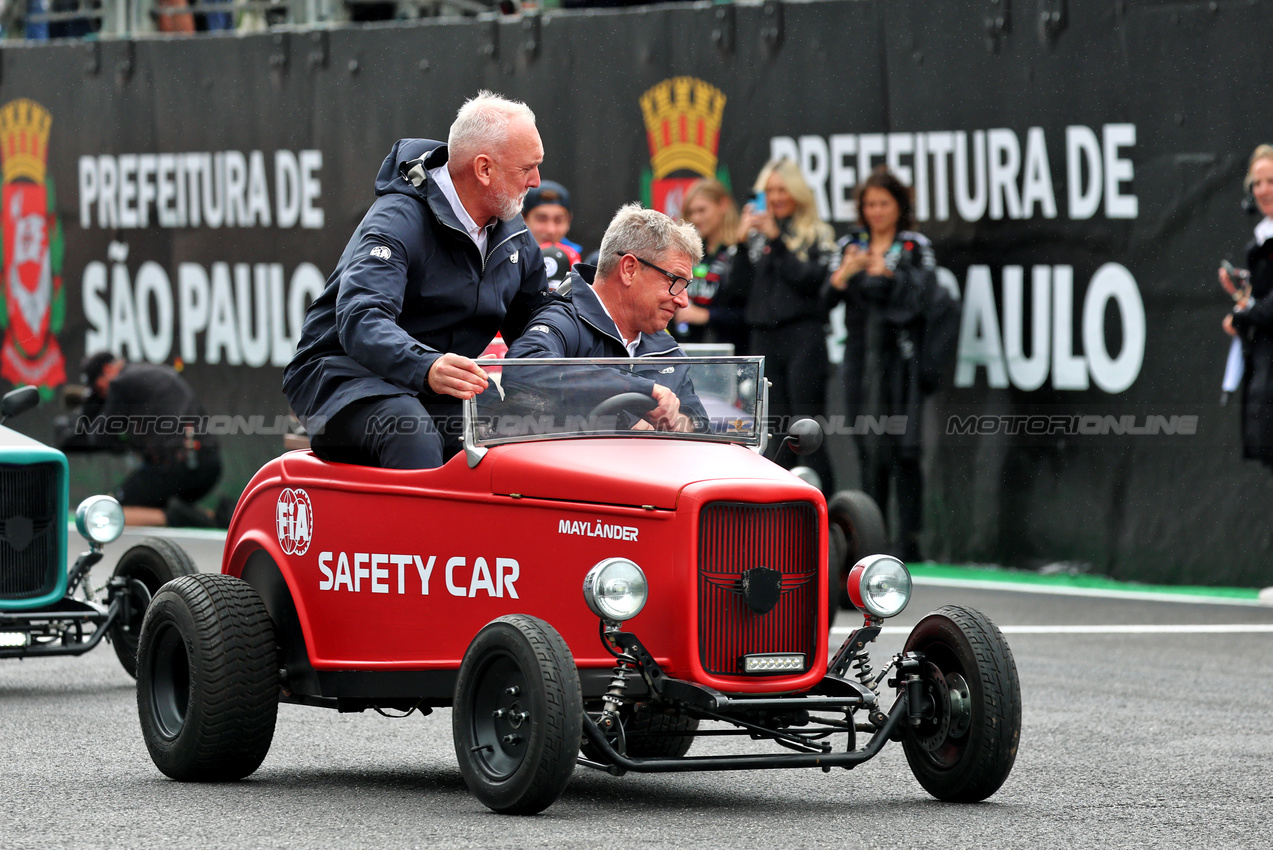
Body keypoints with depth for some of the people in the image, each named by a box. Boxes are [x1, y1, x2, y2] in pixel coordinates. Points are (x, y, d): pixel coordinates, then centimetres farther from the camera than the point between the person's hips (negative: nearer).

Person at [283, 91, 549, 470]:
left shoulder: (513, 235, 11)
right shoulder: (398, 221, -17)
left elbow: (532, 323, 25)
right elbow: (360, 320, -33)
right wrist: (426, 367, -52)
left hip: (440, 395, 7)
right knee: (414, 438, -39)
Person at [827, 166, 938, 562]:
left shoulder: (915, 248, 2)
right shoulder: (850, 245, 12)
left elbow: (919, 293, -10)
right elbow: (825, 298, 5)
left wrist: (888, 274, -23)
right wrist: (843, 274, -14)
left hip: (900, 358, -4)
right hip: (860, 356, 4)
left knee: (902, 450, -9)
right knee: (868, 451, 7)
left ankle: (908, 540, -10)